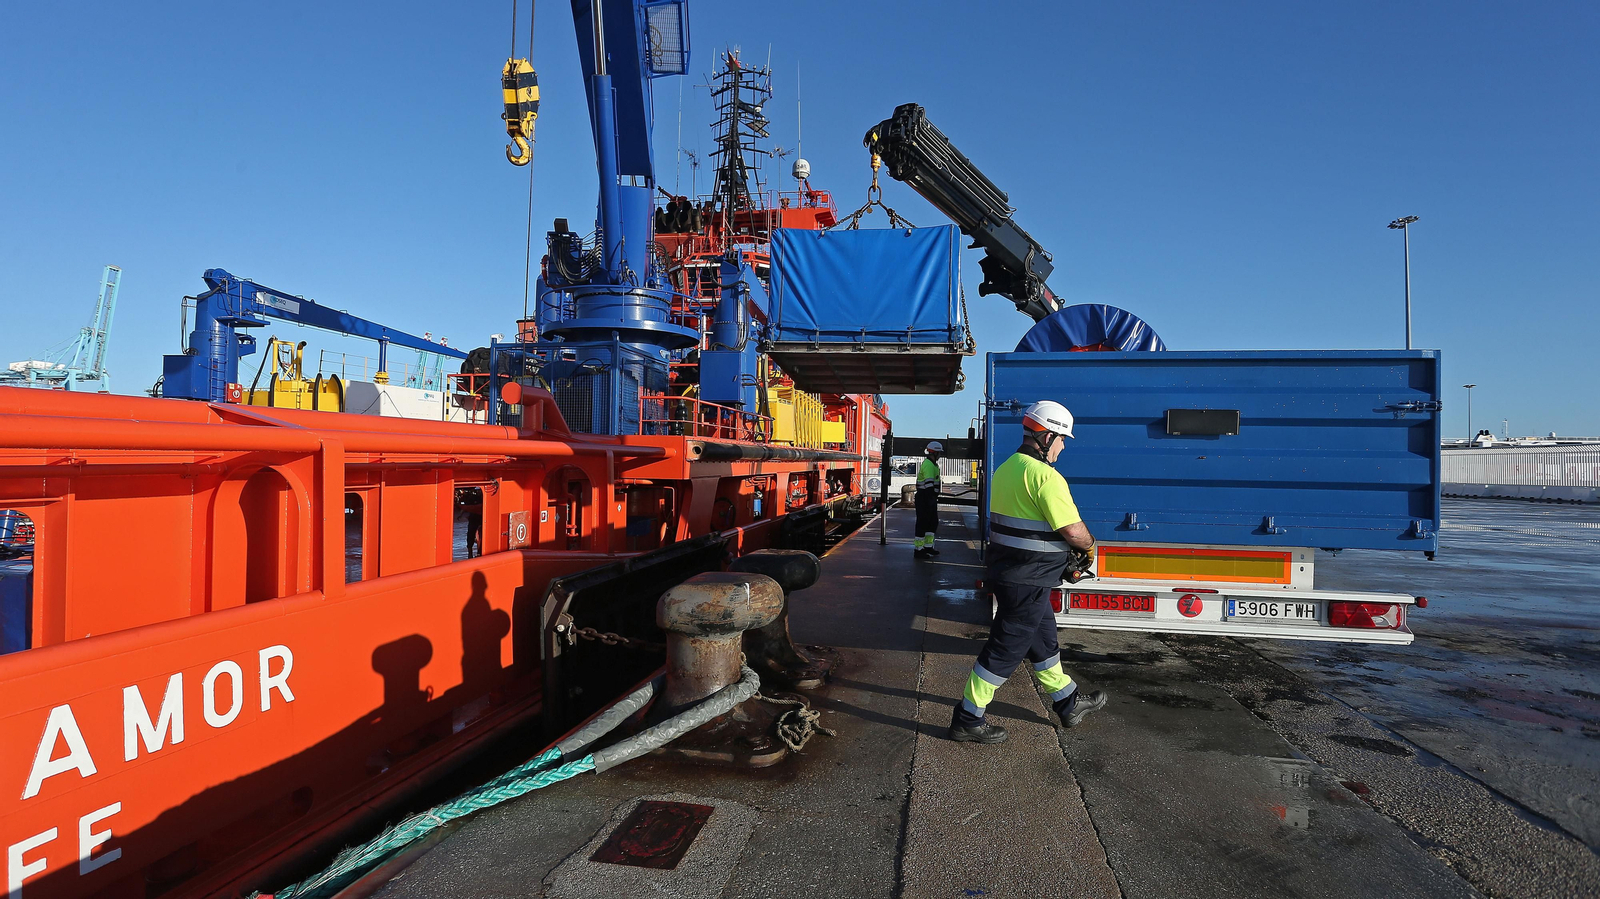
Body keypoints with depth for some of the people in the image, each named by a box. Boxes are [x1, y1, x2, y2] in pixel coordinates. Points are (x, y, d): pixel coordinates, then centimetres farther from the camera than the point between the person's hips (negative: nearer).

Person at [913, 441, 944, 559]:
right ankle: (919, 550, -1)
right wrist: (931, 499, -27)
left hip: (930, 497, 11)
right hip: (924, 497, -11)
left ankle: (928, 546, 23)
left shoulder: (933, 464, 17)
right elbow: (929, 483, -24)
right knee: (922, 523, -6)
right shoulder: (928, 464, -18)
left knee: (933, 522, 15)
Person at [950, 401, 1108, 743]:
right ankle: (967, 719, 10)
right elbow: (1073, 530, -22)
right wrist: (1089, 546, 1)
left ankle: (1068, 702, 40)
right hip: (1028, 580, -10)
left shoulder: (1006, 468, 10)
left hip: (1005, 570, 10)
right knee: (1006, 649, 0)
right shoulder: (1044, 475, -20)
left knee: (1043, 639, 23)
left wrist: (1065, 556, 17)